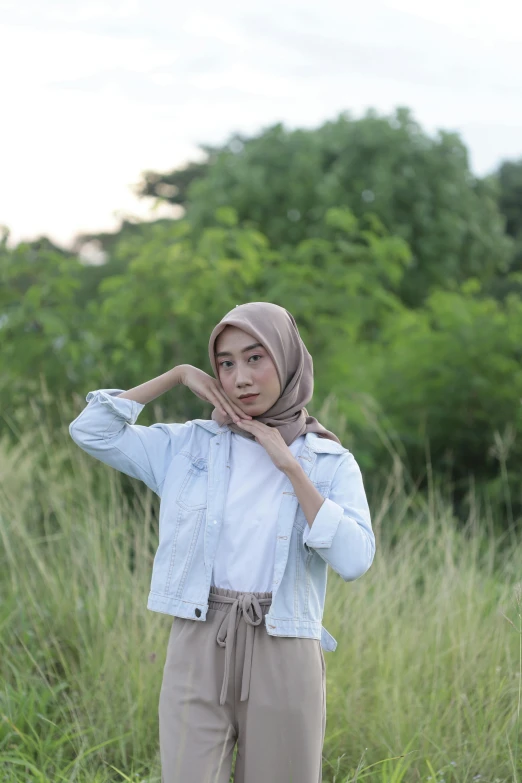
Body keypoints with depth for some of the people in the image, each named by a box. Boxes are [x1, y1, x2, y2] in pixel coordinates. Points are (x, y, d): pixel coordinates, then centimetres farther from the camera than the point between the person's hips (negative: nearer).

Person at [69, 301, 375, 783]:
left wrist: (289, 465, -13)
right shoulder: (189, 446, 6)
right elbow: (91, 431, 1)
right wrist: (178, 375, 0)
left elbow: (355, 559, -13)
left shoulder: (329, 462, 1)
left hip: (283, 655, 0)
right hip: (198, 650, 1)